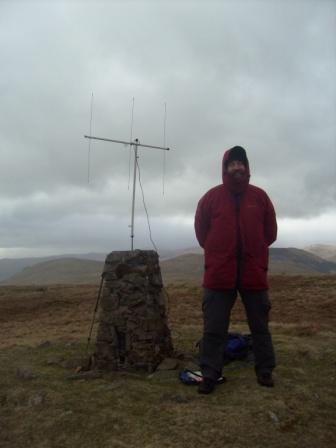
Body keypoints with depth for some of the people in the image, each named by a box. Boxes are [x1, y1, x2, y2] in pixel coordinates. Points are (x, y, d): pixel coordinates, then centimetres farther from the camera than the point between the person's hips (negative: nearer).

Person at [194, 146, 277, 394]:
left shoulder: (260, 196, 3)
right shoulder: (211, 197, -1)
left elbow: (270, 231, 12)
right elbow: (201, 229, 8)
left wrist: (253, 252, 12)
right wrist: (218, 253, 9)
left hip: (254, 272, 2)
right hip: (219, 273, -1)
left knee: (260, 325, 13)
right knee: (214, 327, 2)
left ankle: (265, 371, 29)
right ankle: (210, 375, 13)